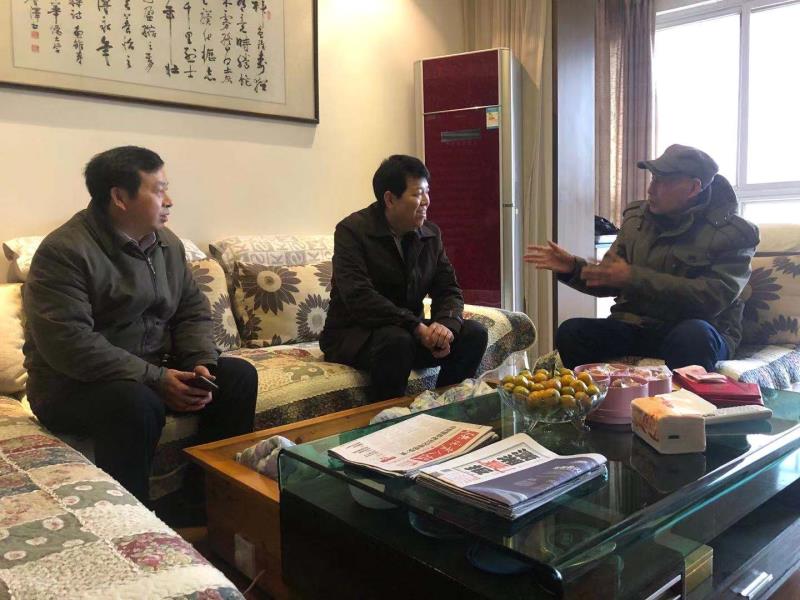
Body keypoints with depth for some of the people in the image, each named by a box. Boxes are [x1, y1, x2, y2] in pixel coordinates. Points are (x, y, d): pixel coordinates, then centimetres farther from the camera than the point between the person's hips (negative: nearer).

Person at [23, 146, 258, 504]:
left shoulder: (168, 243, 6)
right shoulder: (64, 251, -18)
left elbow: (193, 311, 8)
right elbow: (69, 344, -27)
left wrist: (201, 363, -11)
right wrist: (155, 379, -27)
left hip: (154, 371, 7)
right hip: (73, 384, -7)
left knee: (238, 375, -7)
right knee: (136, 402, -37)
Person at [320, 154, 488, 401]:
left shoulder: (431, 234, 4)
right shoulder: (352, 230, -14)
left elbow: (449, 290, 2)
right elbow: (359, 296, -26)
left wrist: (446, 324, -21)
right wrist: (417, 327, -32)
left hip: (411, 331, 6)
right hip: (353, 334, -6)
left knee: (474, 333, -11)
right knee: (396, 340, -36)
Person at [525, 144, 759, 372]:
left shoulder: (733, 233, -4)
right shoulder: (636, 218, 10)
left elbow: (713, 297, -18)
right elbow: (609, 281, 18)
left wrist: (634, 277, -21)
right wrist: (573, 268, -3)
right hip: (634, 327, 4)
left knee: (694, 334, -38)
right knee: (570, 332, -22)